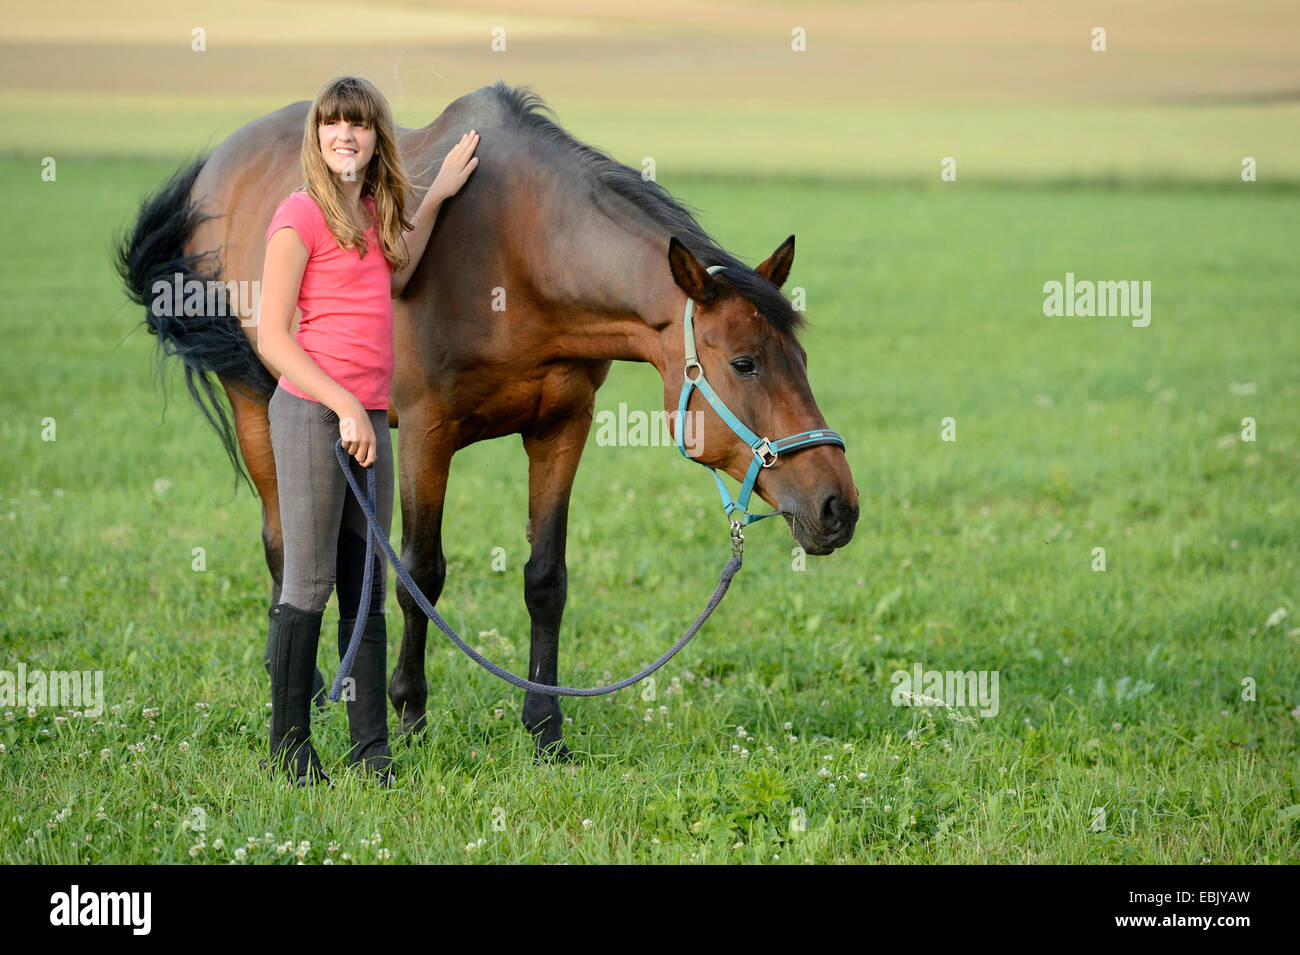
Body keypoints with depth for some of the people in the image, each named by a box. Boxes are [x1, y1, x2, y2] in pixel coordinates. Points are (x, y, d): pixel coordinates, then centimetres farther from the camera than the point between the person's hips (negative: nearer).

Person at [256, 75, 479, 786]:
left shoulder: (371, 213, 14)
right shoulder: (302, 215, -9)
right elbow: (271, 339, -12)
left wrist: (436, 196, 29)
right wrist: (344, 407, -17)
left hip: (367, 417, 8)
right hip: (311, 409, -8)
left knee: (368, 590, 9)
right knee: (309, 584, -4)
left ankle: (370, 750, 13)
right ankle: (290, 748, 4)